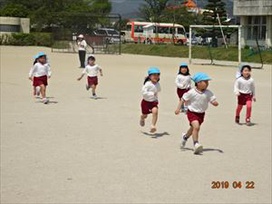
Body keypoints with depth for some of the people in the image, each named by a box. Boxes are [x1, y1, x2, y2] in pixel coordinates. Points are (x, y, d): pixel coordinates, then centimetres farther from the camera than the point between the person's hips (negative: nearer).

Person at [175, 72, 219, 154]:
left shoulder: (208, 93, -10)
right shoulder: (191, 92, -19)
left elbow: (214, 101, -11)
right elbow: (183, 99, -8)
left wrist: (215, 103, -35)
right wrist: (178, 108, -11)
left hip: (201, 113, 5)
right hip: (192, 112, -5)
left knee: (193, 128, 21)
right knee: (196, 126, -25)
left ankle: (185, 137, 50)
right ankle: (196, 144, -19)